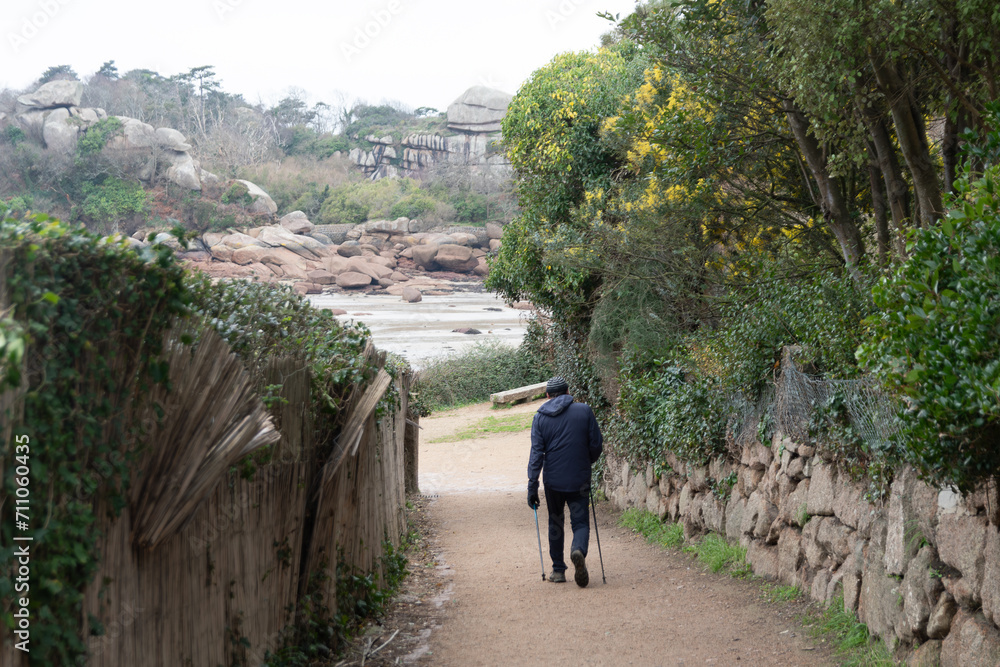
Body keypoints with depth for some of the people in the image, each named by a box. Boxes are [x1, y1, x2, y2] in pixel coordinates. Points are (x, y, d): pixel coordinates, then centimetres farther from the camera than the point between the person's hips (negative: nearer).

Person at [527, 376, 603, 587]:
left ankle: (558, 570, 19)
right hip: (580, 480, -1)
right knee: (580, 522, 4)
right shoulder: (584, 411, -1)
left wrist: (532, 486, -5)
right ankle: (578, 550, -28)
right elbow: (597, 445, 0)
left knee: (555, 523, 17)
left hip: (553, 481, 1)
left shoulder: (540, 417, 0)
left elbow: (536, 453, -6)